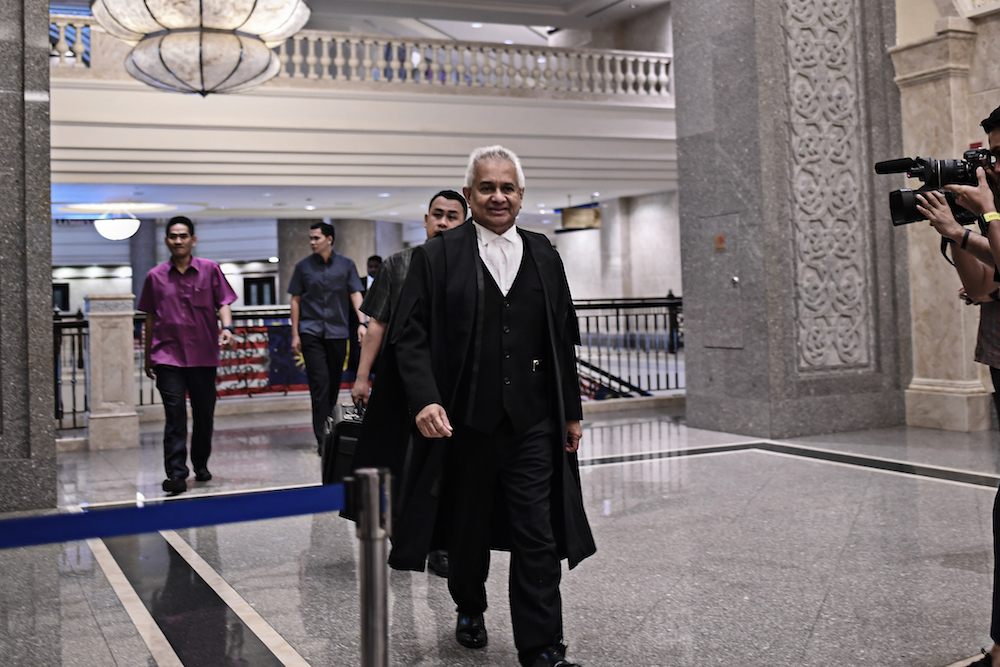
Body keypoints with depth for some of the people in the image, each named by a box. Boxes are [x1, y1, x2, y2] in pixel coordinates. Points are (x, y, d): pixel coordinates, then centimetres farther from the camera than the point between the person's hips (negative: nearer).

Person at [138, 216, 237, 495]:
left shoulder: (210, 270, 4)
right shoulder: (155, 276, 7)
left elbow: (223, 303, 1)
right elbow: (150, 318, 13)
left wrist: (227, 328, -19)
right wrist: (147, 356, 16)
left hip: (203, 355, 1)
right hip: (168, 355, -1)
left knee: (204, 415, 10)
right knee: (175, 416, -9)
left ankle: (201, 465, 28)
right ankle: (176, 474, -10)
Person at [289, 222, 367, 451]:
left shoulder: (346, 265, 6)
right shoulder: (303, 267, 6)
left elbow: (355, 295, 3)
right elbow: (296, 301, 9)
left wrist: (362, 323, -12)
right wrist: (295, 334, 3)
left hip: (337, 331, 1)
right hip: (311, 332, -1)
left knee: (334, 382, 7)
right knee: (320, 381, -10)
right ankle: (322, 438, -11)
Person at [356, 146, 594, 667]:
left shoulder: (544, 258, 9)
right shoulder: (436, 257, -1)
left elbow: (564, 341, 13)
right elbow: (409, 337, -6)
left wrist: (571, 412, 11)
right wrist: (425, 399, -19)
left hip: (533, 424, 2)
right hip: (465, 423, -1)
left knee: (538, 538, 0)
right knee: (468, 531, 15)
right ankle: (469, 610, 41)